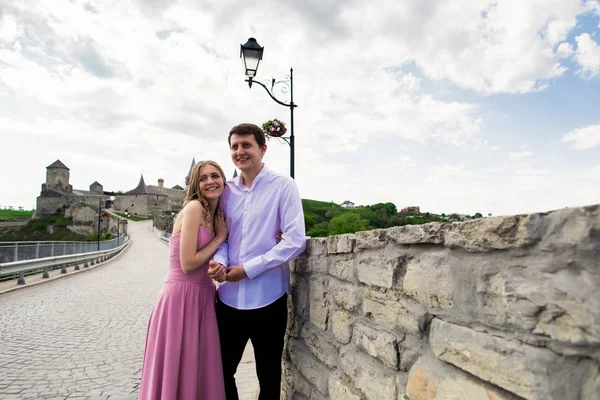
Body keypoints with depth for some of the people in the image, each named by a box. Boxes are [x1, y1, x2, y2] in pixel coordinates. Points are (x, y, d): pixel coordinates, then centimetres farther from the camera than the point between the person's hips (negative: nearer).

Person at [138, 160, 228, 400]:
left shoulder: (215, 215, 12)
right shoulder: (194, 208, -12)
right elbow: (188, 264, -18)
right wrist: (220, 237, -8)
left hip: (203, 297, 8)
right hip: (181, 297, -8)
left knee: (200, 370, 16)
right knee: (178, 373, 6)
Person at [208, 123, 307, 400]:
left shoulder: (283, 186, -7)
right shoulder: (227, 191, 7)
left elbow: (295, 241, -14)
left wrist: (248, 269, -16)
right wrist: (219, 261, -11)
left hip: (267, 298, -4)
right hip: (228, 297, 4)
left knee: (269, 377, 15)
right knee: (221, 372, 17)